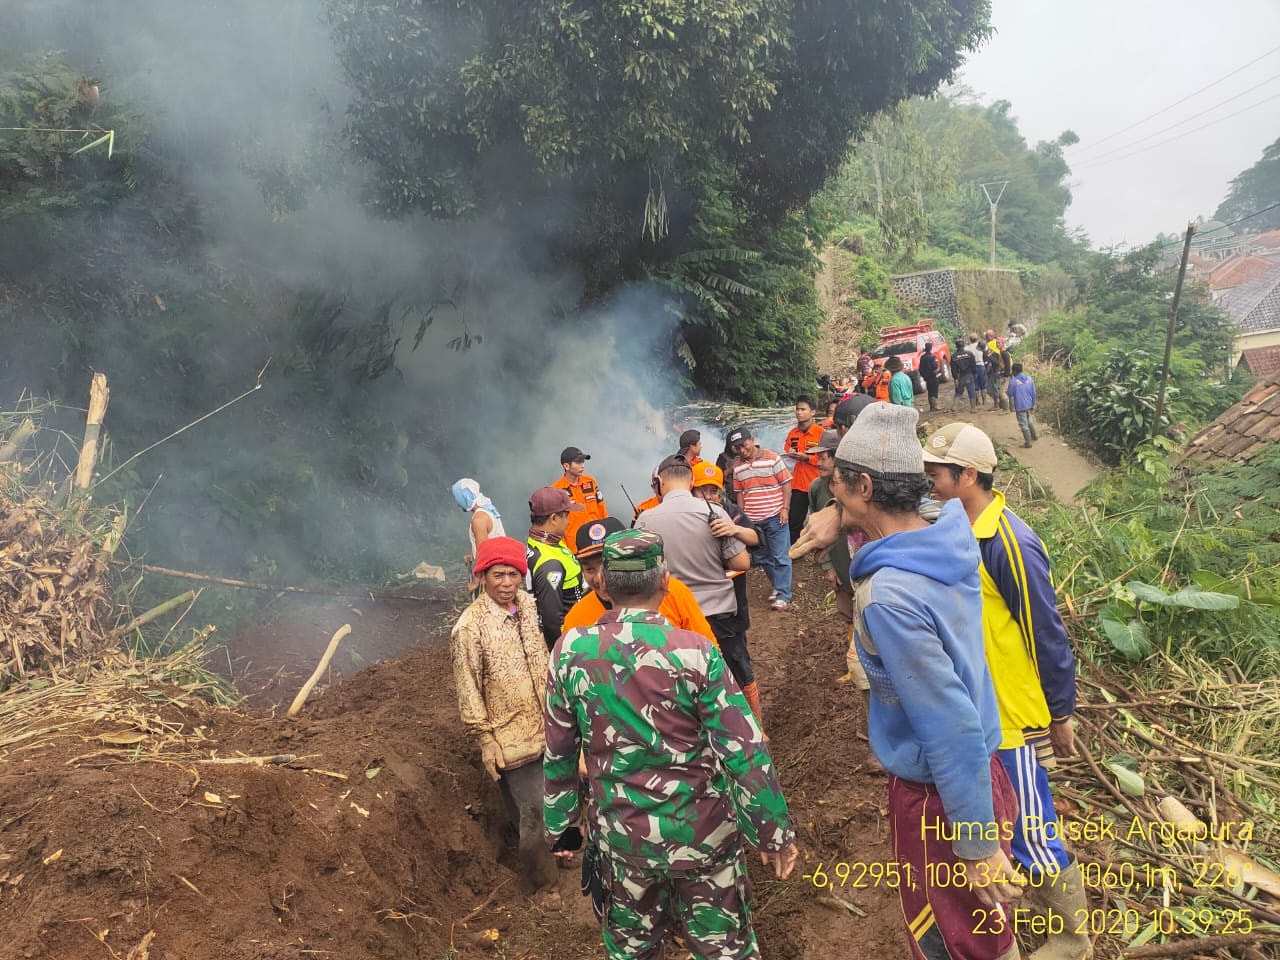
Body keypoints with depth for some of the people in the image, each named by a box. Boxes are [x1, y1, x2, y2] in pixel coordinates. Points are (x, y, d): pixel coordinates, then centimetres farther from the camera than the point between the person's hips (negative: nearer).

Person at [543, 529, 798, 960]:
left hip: (621, 838, 2)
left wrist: (561, 824, 13)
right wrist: (773, 831, -4)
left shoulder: (570, 651, -10)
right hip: (702, 831, -2)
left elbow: (558, 752, 0)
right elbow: (744, 751, -16)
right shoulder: (694, 652, -18)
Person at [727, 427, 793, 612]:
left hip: (775, 517, -5)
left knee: (780, 557, -1)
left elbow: (786, 483, -6)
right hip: (751, 520, 5)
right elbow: (739, 492, 12)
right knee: (762, 558, 14)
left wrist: (785, 508, -10)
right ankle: (778, 586, 31)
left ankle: (783, 595, 5)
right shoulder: (737, 466, 5)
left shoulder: (772, 458, -8)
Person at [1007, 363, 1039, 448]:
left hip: (1020, 406, -6)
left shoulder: (1013, 381, -17)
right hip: (1029, 405, 6)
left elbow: (1010, 394, -9)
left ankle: (1028, 442, 9)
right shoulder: (1029, 379, 1)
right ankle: (1034, 436, 41)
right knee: (1029, 421, 27)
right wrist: (1033, 405, 15)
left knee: (1023, 424, 3)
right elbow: (1033, 393, 6)